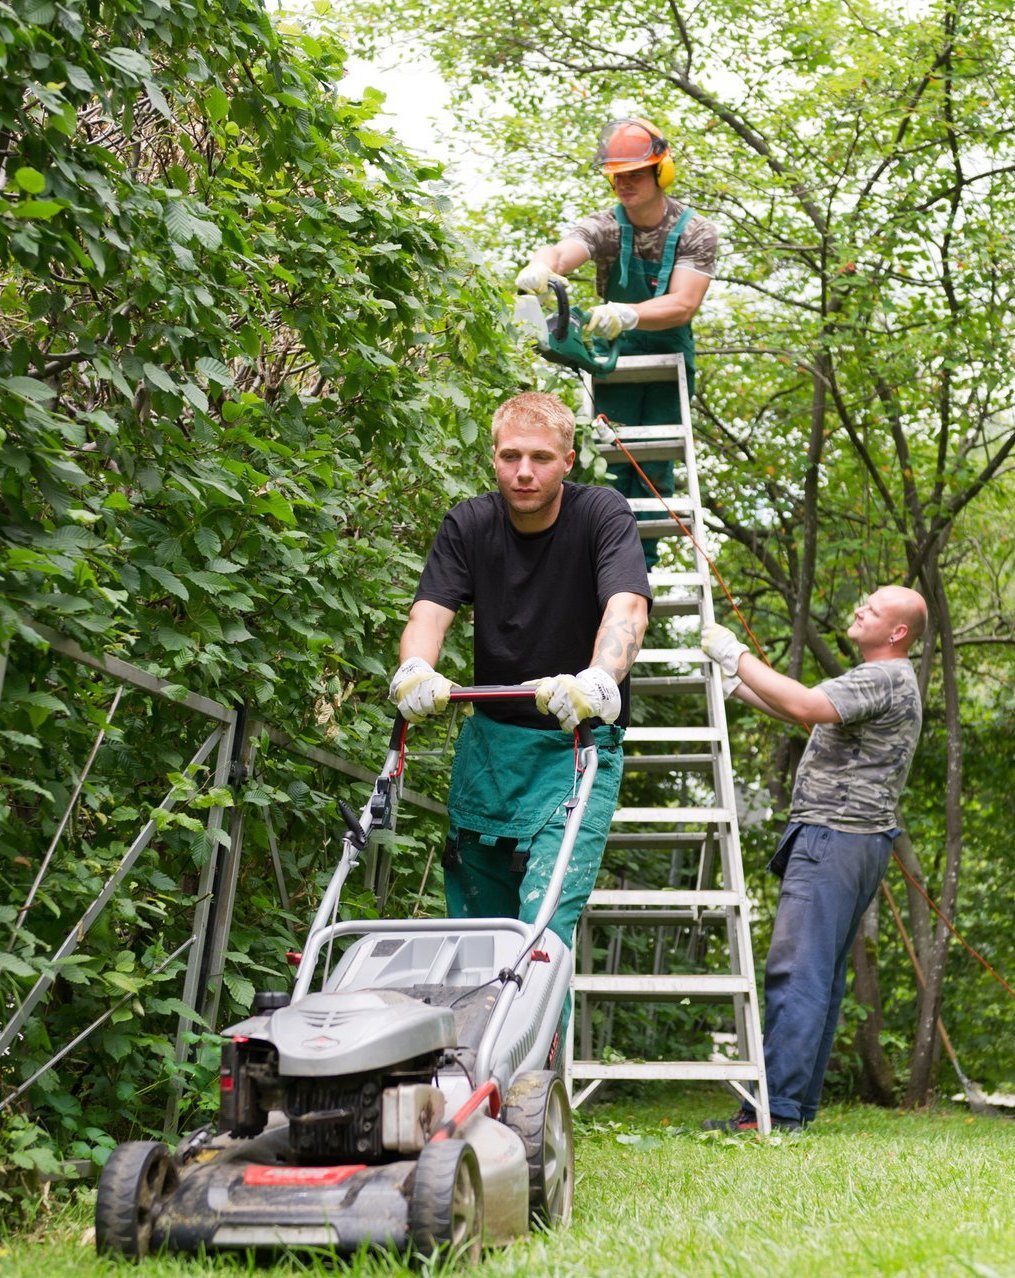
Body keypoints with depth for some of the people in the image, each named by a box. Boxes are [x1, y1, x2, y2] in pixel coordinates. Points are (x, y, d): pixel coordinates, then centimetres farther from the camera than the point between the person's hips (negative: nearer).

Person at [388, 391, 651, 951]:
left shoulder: (601, 514, -11)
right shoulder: (468, 523, -1)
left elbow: (628, 608, -27)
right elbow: (429, 612, -13)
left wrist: (599, 679, -49)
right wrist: (415, 670, -37)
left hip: (580, 742, -4)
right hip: (490, 739, 4)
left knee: (545, 921, -19)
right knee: (473, 920, 10)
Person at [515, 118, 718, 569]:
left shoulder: (695, 233, -14)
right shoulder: (604, 227, -13)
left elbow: (683, 305, -28)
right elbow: (563, 251, -35)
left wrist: (629, 314, -48)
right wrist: (540, 265, -62)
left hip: (669, 359, 0)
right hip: (612, 356, 0)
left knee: (654, 466, -2)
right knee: (611, 459, -7)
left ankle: (642, 566, 3)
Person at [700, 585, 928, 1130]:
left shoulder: (885, 677, -10)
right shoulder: (879, 679, 24)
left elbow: (805, 706, -24)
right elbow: (803, 710, 29)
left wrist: (735, 655, -16)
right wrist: (735, 686, 19)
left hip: (835, 837, -11)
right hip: (844, 840, 11)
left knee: (796, 971, -15)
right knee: (820, 977, 9)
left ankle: (776, 1108, -18)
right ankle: (800, 1105, 11)